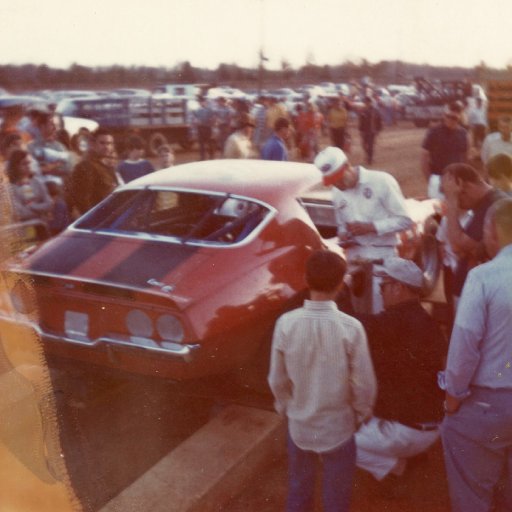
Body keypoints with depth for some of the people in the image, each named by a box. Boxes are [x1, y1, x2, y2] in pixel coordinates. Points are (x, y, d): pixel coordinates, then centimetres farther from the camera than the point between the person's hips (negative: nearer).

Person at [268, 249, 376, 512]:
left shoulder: (286, 323, -16)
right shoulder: (350, 328, -22)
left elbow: (277, 379, -6)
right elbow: (364, 384, -13)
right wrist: (361, 414, 7)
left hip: (299, 426, 2)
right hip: (338, 428, -2)